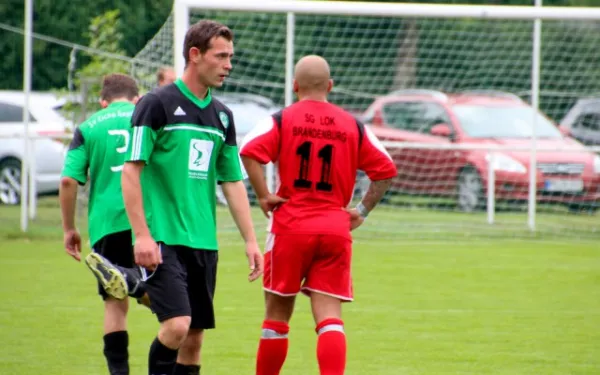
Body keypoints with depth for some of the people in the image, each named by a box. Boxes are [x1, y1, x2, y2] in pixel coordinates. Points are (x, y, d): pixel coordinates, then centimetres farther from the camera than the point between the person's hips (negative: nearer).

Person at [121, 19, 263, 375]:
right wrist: (142, 235, -16)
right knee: (177, 325, -19)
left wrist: (250, 240, 11)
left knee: (195, 337, 5)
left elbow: (233, 182, 18)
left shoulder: (221, 115, 13)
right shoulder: (157, 104, -6)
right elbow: (131, 171, -9)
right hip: (163, 239, -6)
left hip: (204, 241, 6)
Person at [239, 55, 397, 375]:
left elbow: (250, 152, -17)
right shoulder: (352, 126, 8)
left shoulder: (281, 120, 0)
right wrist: (362, 211, 11)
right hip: (336, 229, 1)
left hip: (290, 227, -1)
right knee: (329, 317, -3)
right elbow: (385, 170, 8)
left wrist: (263, 195, -10)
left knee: (277, 314, 10)